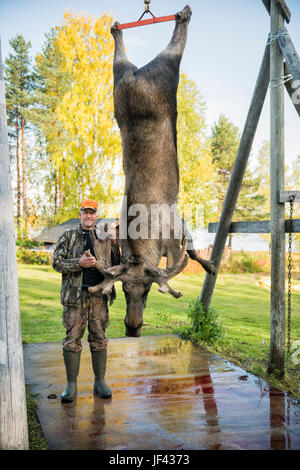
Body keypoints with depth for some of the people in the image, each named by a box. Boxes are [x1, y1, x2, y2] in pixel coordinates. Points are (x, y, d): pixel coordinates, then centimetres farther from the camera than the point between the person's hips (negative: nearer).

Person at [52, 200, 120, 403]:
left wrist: (114, 243, -3)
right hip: (75, 295, -2)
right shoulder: (68, 236, 6)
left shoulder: (105, 237, 11)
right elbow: (57, 262, 0)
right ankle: (71, 384, 13)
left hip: (99, 295, 2)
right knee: (72, 339, 1)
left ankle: (100, 382, 20)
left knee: (99, 339, 8)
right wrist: (78, 263, -15)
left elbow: (116, 265, 11)